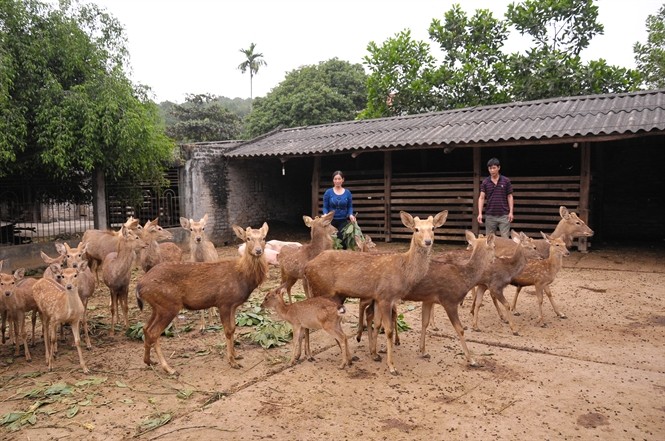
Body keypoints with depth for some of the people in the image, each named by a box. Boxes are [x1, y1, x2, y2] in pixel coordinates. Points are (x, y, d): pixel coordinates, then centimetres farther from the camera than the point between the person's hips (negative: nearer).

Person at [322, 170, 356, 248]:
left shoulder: (347, 193, 1)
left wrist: (350, 215, -15)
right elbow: (325, 207, 0)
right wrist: (325, 215, -19)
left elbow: (350, 207, 5)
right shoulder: (328, 192, -2)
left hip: (343, 221, 0)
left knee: (343, 239, -4)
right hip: (331, 220, 0)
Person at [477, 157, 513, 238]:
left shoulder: (506, 181, 1)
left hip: (504, 215, -1)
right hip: (490, 215, 1)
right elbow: (481, 198, -1)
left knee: (505, 238, -2)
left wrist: (511, 212, -4)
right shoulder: (485, 182, 2)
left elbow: (509, 196, 5)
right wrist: (480, 213, -12)